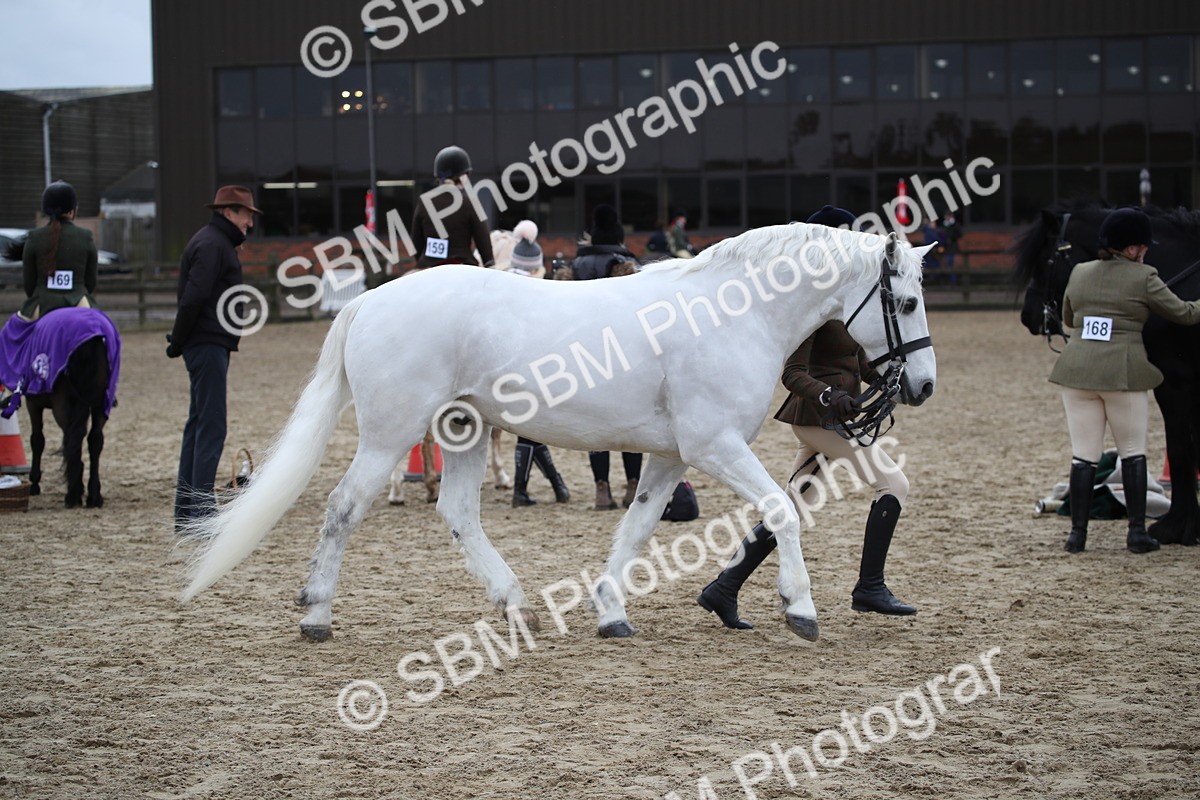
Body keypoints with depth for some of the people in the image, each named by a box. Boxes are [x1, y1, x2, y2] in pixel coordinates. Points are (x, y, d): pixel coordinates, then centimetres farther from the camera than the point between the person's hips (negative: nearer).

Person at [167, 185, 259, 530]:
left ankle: (186, 511, 15)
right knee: (211, 426, -11)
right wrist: (178, 343, -15)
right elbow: (193, 298, -22)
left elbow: (192, 298, 19)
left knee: (199, 424, 12)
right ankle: (201, 509, -11)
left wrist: (179, 342, 13)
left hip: (209, 346, 11)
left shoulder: (216, 243, 20)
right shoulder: (212, 245, -14)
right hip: (208, 346, -11)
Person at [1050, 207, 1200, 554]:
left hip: (1078, 368, 4)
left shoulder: (1079, 273, 9)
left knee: (1083, 455, 7)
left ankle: (1077, 532, 4)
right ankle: (1137, 532, 8)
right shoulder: (1143, 277, -5)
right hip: (1124, 371, -3)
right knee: (1132, 452, 9)